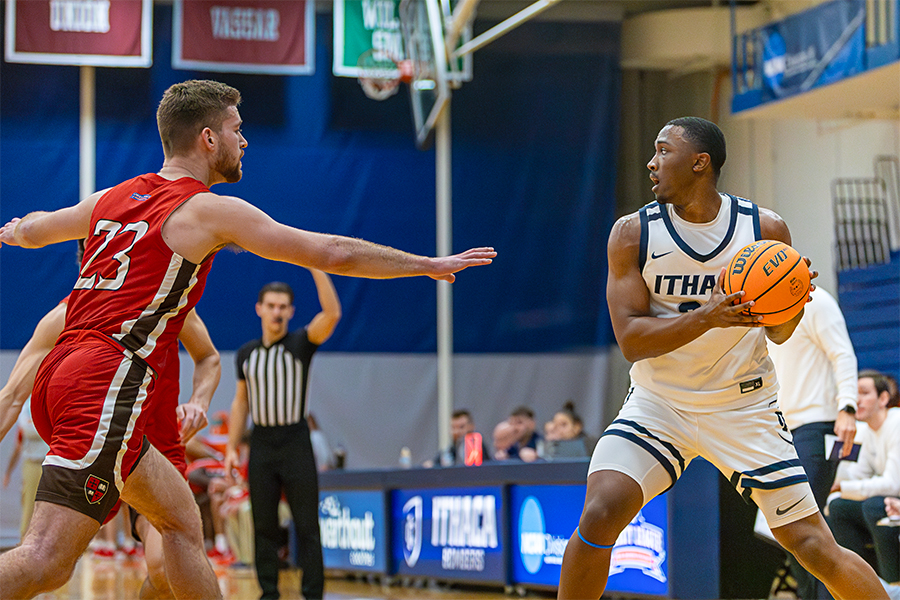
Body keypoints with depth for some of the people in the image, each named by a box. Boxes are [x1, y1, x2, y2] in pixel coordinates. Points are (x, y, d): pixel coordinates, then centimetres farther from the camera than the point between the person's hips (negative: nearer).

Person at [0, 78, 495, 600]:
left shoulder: (113, 198, 18)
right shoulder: (211, 210, -2)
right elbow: (334, 254, -1)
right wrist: (431, 266, 10)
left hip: (62, 370, 9)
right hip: (107, 385, -9)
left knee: (181, 519, 17)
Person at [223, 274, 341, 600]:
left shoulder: (300, 344, -3)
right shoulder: (246, 354, 9)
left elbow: (332, 314, -20)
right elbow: (241, 402, 15)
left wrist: (316, 267, -27)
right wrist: (231, 448, 9)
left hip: (296, 442, -3)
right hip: (261, 443, 3)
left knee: (307, 527, -4)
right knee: (264, 527, 5)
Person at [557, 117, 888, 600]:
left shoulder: (766, 229, -6)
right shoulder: (633, 233, -7)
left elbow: (778, 333, 5)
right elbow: (630, 339, -14)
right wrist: (708, 317, -29)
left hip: (744, 408, 0)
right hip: (658, 404, 0)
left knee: (817, 549, -4)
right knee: (599, 514, -21)